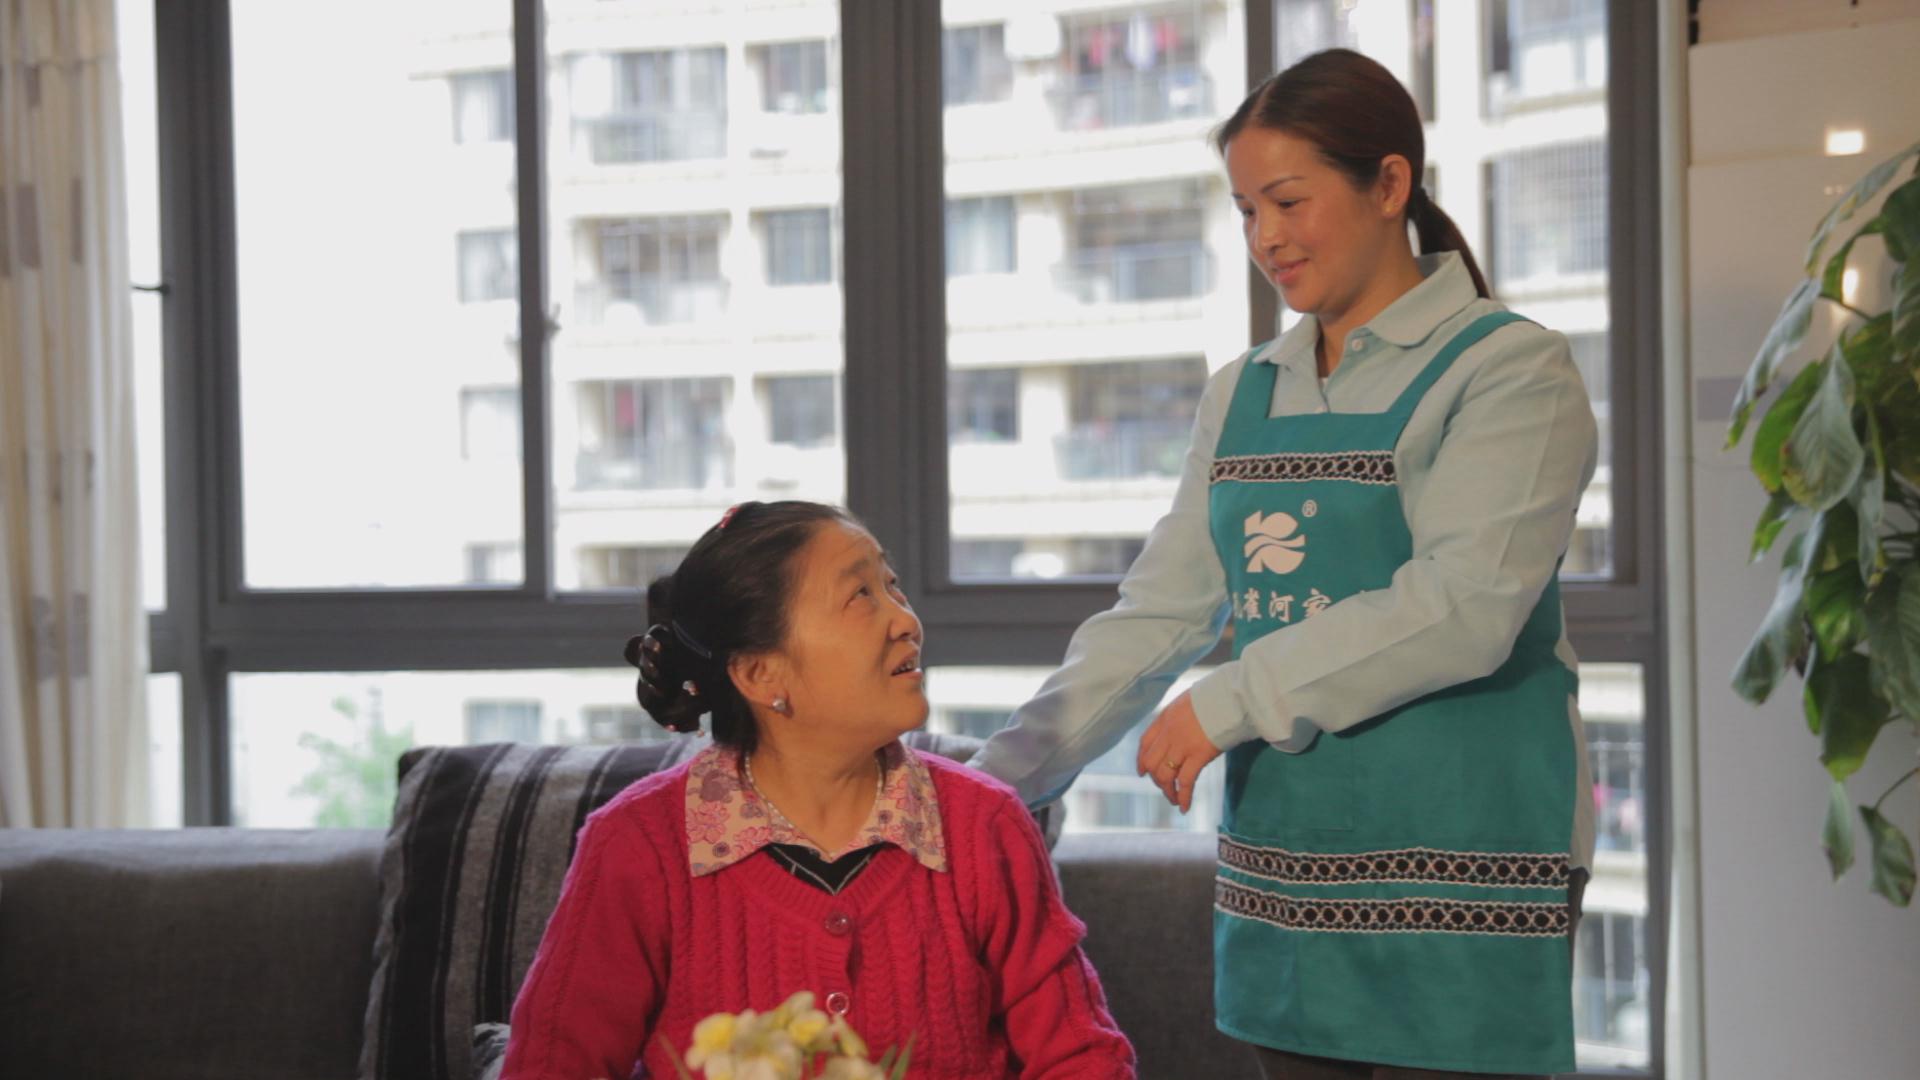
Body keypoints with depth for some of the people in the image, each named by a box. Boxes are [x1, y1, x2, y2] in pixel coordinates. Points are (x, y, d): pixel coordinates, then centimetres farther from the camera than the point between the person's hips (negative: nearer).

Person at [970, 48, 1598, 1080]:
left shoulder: (1509, 369, -5)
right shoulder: (1244, 395, 14)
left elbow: (1465, 607, -17)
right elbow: (1160, 612, 12)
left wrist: (1236, 699, -16)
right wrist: (1005, 773, 2)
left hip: (1454, 873, -5)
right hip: (1282, 864, 6)